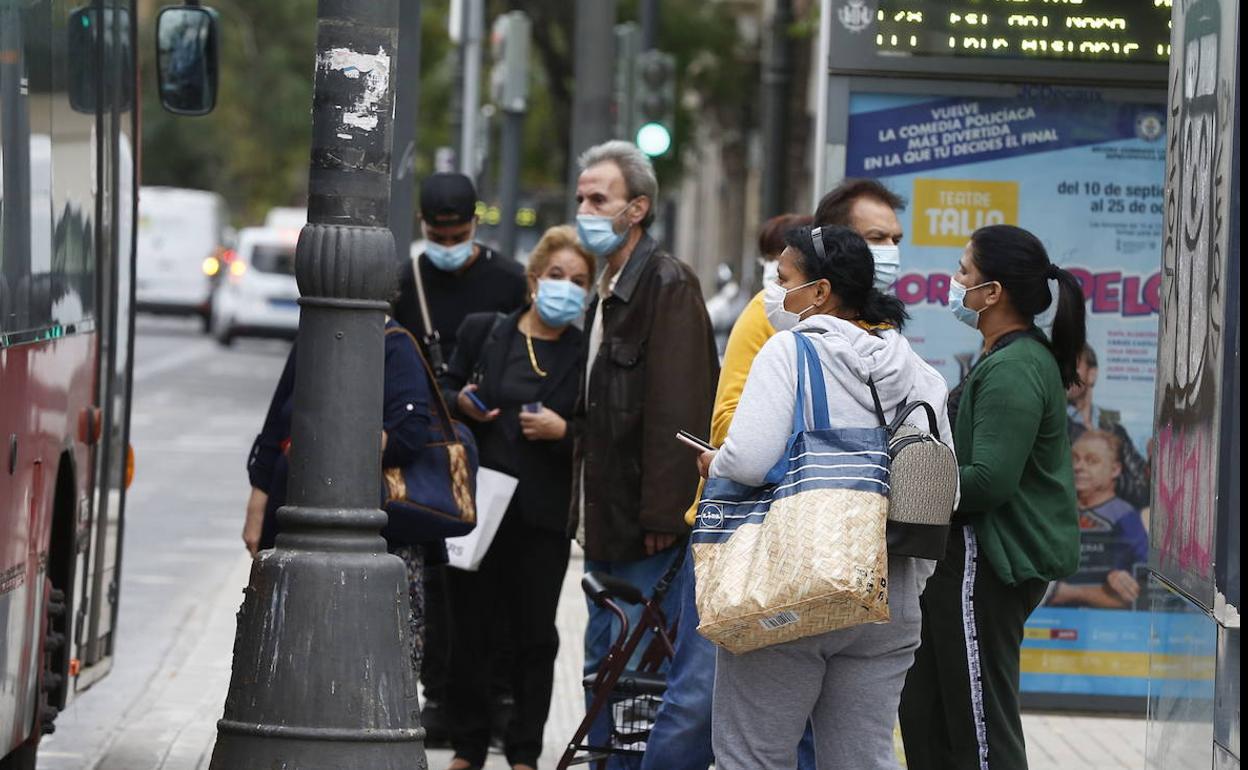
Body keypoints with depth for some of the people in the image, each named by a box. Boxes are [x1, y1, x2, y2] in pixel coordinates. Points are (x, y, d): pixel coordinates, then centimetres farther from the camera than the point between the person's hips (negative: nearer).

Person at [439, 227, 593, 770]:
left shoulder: (584, 356, 0)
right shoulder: (482, 332, 6)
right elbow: (443, 391, 15)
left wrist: (562, 431, -15)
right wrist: (460, 404, -5)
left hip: (542, 516, -1)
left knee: (535, 634, 2)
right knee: (469, 629, 5)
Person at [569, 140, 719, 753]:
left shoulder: (668, 284, -12)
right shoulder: (607, 293, 18)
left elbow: (676, 408, -19)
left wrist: (661, 514, -23)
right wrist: (583, 509, 16)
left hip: (647, 524, -10)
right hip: (606, 519, 10)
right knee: (602, 666, 13)